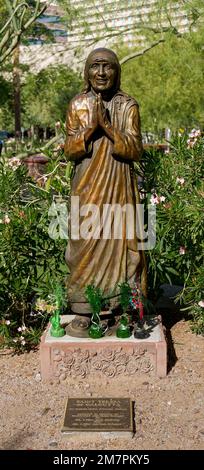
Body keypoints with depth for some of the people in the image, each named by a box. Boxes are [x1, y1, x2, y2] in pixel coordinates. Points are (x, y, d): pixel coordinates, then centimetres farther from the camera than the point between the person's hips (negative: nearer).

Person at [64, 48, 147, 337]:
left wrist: (108, 127, -19)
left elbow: (135, 150, -7)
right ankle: (83, 312, 10)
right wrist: (91, 128, -16)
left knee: (119, 245, 1)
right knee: (85, 247, 0)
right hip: (87, 191, 1)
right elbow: (69, 152, -2)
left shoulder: (128, 106, 2)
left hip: (119, 190, 0)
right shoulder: (77, 105, 5)